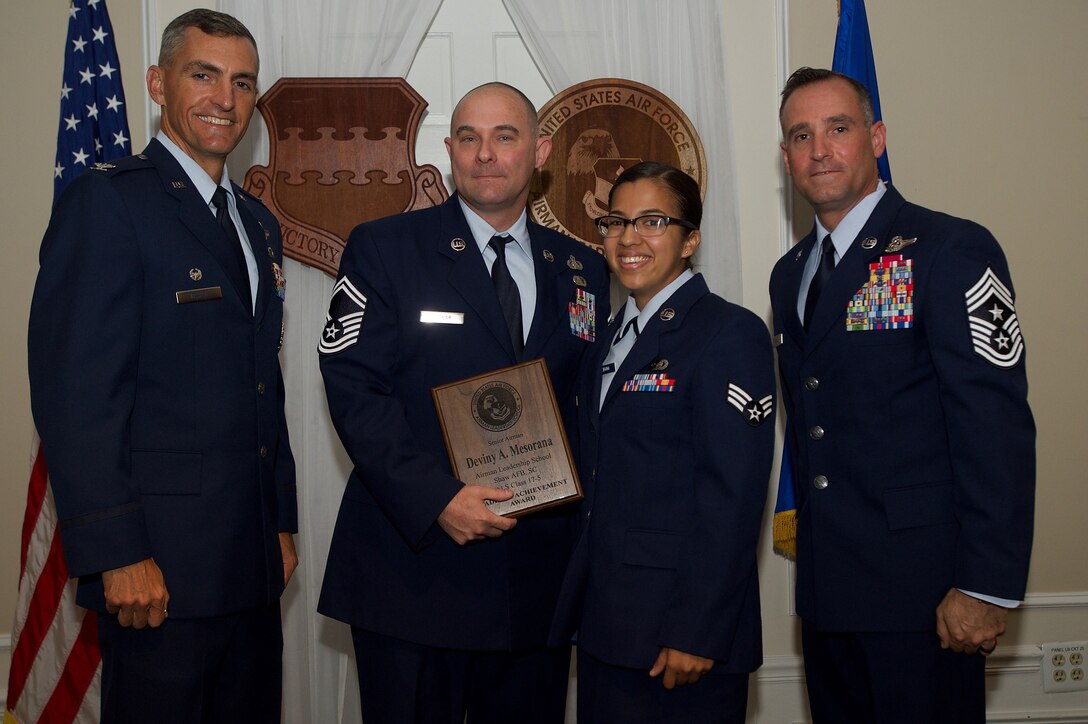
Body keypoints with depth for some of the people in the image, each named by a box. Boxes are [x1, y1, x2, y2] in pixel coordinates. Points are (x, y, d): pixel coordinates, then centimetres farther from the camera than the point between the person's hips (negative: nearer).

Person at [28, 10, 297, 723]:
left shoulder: (259, 222, 16)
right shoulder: (107, 201, -9)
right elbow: (75, 390, -16)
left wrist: (283, 523, 16)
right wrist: (117, 555, -18)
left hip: (254, 563, 8)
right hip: (159, 568, -7)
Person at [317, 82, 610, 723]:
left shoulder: (584, 270, 10)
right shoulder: (383, 249, -1)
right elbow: (355, 388, -9)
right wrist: (437, 498, -19)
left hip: (539, 575, 4)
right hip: (412, 566, -3)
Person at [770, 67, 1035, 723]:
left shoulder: (950, 250, -9)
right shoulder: (789, 274, 14)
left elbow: (997, 426, -15)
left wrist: (987, 587, -18)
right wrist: (812, 531, 12)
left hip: (920, 591, -6)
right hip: (827, 591, 7)